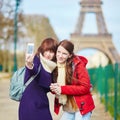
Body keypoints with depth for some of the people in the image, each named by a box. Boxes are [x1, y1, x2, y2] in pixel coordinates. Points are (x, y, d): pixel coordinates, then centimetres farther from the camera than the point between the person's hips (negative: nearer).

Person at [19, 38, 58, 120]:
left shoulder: (52, 67, 11)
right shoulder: (36, 59, -7)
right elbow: (34, 71, -32)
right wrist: (30, 65, -51)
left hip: (43, 104, 6)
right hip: (30, 103, -6)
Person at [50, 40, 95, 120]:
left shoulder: (78, 64, -13)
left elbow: (85, 87, -17)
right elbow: (54, 85, 14)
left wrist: (62, 89, -21)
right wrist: (53, 88, -11)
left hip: (81, 108, -6)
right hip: (68, 109, 6)